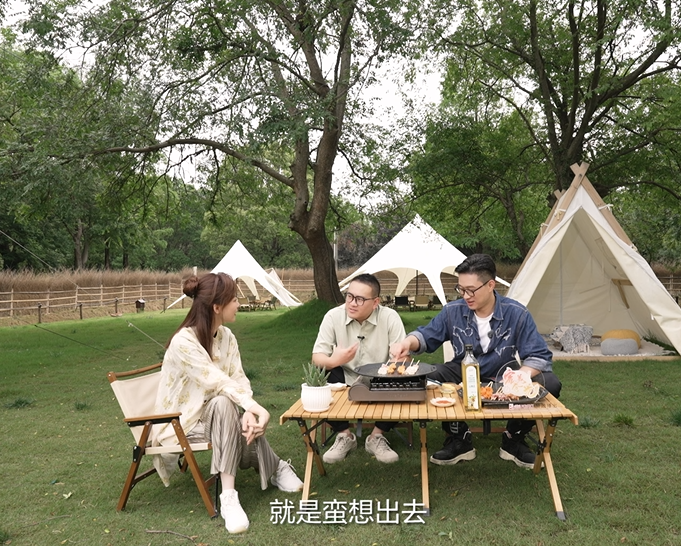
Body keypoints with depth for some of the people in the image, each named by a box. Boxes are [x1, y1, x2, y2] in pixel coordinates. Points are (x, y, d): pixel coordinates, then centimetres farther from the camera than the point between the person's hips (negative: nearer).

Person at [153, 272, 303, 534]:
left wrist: (249, 411, -28)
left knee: (248, 428, -27)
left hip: (214, 414, 6)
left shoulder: (226, 336, -2)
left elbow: (239, 379, -9)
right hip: (181, 421, -6)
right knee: (223, 403, -34)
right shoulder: (183, 342, -25)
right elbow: (217, 382, -32)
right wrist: (254, 407, -39)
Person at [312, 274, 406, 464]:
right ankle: (344, 436, -5)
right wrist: (333, 361, -39)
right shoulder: (333, 316, -12)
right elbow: (316, 357, -13)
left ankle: (376, 437, -4)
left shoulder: (390, 317, -15)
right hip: (345, 382, 1)